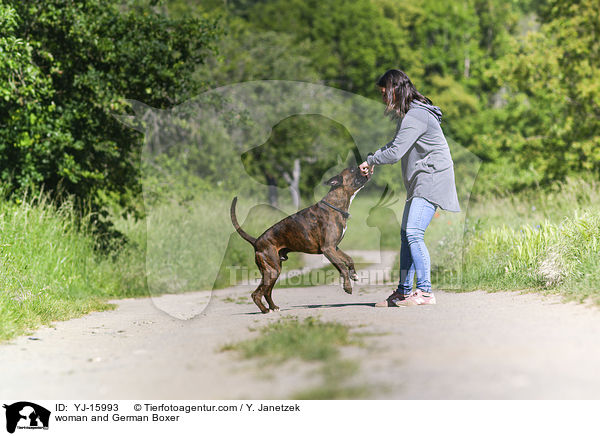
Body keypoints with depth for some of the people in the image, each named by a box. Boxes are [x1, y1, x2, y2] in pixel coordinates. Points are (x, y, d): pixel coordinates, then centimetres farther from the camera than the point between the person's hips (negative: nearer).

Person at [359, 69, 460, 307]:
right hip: (419, 182, 11)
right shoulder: (408, 114, 14)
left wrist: (370, 161, -5)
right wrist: (372, 159, 13)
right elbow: (395, 144, 27)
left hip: (432, 178, -11)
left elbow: (395, 153, -22)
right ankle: (404, 292, 14)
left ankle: (425, 292, -20)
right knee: (406, 234, 10)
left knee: (414, 233, -19)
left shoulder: (416, 116, -18)